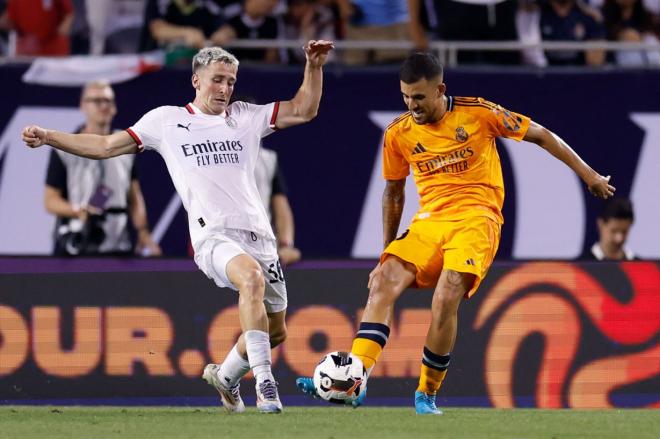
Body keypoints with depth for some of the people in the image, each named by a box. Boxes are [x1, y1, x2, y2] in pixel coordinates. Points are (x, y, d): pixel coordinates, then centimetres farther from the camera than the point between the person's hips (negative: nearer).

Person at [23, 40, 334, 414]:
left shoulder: (246, 117, 16)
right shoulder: (166, 120, 10)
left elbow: (303, 110, 18)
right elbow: (106, 146, 13)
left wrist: (314, 67, 4)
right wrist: (49, 137, 6)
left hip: (258, 235, 5)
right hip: (214, 235, -5)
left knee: (275, 330, 11)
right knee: (252, 278, -37)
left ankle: (226, 375, 40)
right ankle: (265, 382, -38)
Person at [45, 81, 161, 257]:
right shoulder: (64, 149, -2)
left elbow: (134, 197, 17)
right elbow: (50, 200, -2)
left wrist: (143, 235, 5)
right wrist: (78, 211, -20)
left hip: (118, 249, 4)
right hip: (75, 250, -4)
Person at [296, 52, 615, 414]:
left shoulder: (477, 113, -5)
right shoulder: (398, 134, 5)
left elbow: (540, 136, 4)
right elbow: (393, 192, 19)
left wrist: (588, 174, 8)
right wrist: (386, 251, 19)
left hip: (476, 218, -4)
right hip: (429, 219, 4)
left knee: (446, 298, -24)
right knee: (383, 281, -20)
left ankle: (427, 393, -6)